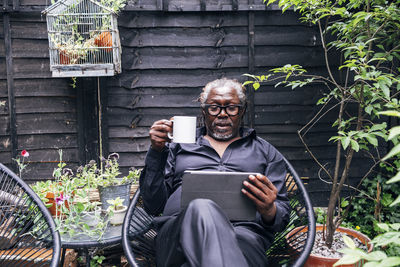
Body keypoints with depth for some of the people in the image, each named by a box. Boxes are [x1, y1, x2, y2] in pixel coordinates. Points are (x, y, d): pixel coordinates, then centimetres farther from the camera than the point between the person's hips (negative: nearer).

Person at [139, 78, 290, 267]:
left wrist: (269, 212, -10)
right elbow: (153, 206, 16)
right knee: (201, 209, -38)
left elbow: (283, 217, 16)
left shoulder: (265, 152, 27)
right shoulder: (179, 146, 26)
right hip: (178, 228, 2)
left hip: (243, 231, -1)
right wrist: (156, 151, 5)